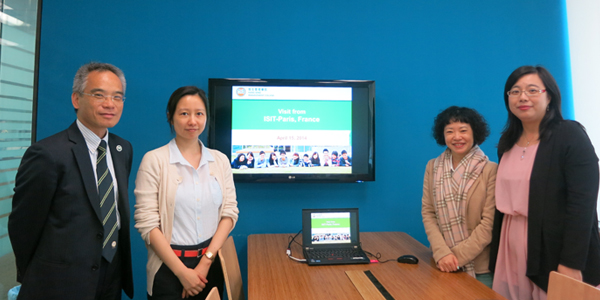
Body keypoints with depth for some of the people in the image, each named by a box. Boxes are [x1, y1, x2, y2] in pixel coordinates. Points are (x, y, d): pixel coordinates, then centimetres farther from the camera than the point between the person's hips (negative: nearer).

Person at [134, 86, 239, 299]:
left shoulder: (220, 160, 2)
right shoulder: (154, 160, -8)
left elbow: (229, 212, 0)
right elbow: (147, 223, -11)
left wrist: (206, 261, -8)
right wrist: (182, 272, -12)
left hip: (212, 264, 3)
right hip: (169, 267, -3)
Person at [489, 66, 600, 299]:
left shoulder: (570, 135, -9)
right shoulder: (507, 142, 9)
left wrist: (572, 262, -19)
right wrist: (497, 251, 11)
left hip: (554, 251, -5)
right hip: (512, 249, 5)